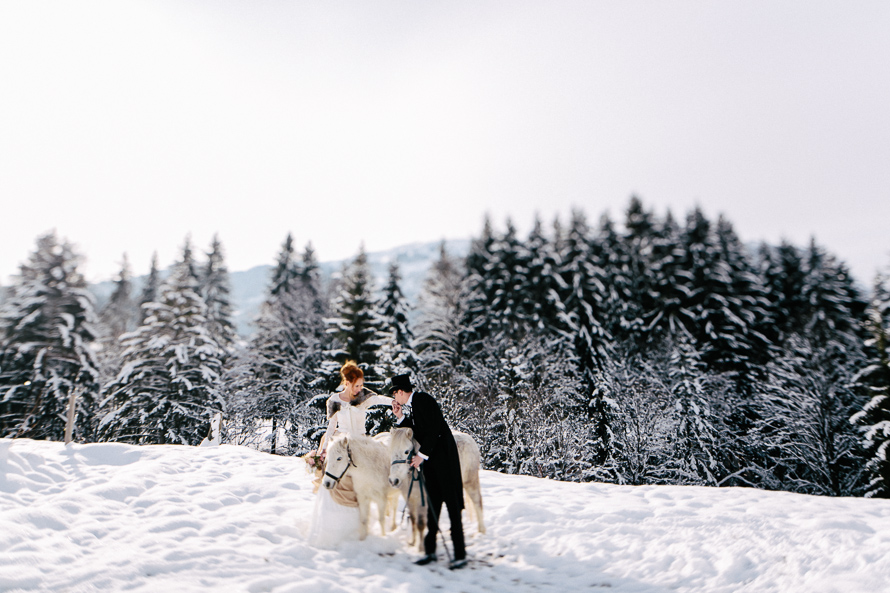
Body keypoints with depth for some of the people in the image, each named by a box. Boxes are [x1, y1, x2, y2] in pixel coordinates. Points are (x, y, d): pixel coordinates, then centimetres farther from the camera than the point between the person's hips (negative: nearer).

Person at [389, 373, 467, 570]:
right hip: (428, 459, 9)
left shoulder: (423, 400, -12)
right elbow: (416, 433, 15)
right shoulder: (409, 406, 15)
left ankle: (460, 553, -2)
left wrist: (421, 455, -16)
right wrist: (400, 417, 7)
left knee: (452, 503, -5)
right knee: (432, 504, 11)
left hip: (443, 456, -9)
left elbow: (433, 430, -19)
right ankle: (430, 550, 18)